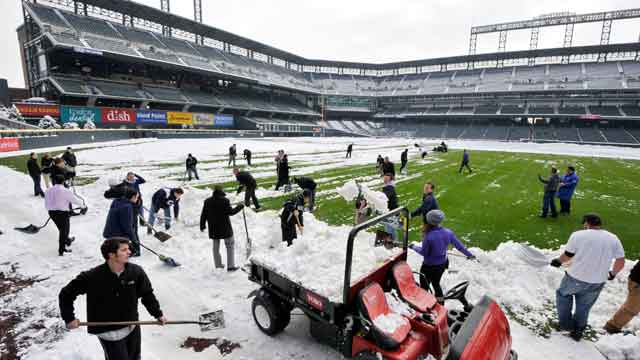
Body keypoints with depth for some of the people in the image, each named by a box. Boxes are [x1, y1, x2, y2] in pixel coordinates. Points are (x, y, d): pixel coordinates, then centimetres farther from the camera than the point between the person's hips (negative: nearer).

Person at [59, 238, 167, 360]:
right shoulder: (92, 277, -21)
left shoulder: (136, 271, -13)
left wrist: (158, 314, -2)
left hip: (132, 328, 4)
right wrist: (69, 318, -3)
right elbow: (66, 294, -5)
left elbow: (147, 294, -1)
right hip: (109, 333, -4)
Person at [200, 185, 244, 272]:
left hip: (213, 229, 5)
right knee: (230, 246, 6)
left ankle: (218, 265, 24)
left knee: (216, 246, 18)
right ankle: (230, 266, 4)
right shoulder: (224, 200, -14)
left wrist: (202, 226, 16)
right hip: (225, 228, -5)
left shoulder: (207, 201, 2)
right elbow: (230, 212, -14)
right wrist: (239, 207, -2)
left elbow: (203, 215, 5)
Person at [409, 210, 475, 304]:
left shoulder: (429, 236, -31)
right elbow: (458, 245, 1)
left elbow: (423, 252, -17)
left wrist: (413, 246, 1)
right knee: (436, 284, 28)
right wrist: (469, 254, 17)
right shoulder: (448, 232, -13)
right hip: (443, 264, 7)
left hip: (429, 267, -7)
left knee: (424, 287, 13)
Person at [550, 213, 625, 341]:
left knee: (563, 295, 25)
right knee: (584, 307, 22)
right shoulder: (613, 239, 0)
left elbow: (567, 256, -3)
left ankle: (566, 324, 30)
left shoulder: (578, 235, -11)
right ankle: (577, 331, 35)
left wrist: (558, 261, 18)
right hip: (597, 283, 4)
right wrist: (612, 274, 24)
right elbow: (620, 262, 5)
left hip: (575, 278, -3)